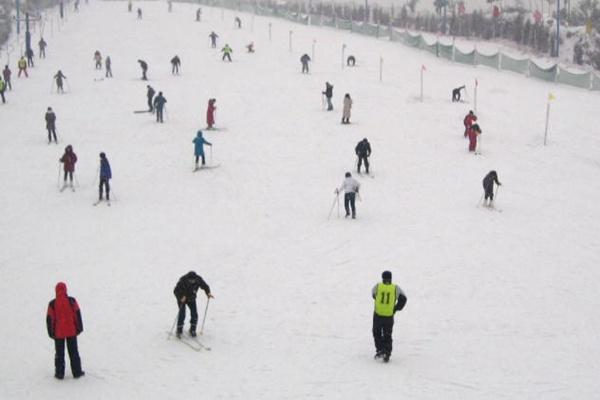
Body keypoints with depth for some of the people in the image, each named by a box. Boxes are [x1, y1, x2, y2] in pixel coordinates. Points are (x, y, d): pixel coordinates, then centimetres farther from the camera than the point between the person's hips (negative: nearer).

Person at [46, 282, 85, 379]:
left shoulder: (52, 304, -9)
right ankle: (77, 372, 13)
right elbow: (77, 314, -3)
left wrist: (51, 332, 5)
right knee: (73, 352, 10)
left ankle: (59, 373, 12)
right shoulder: (72, 301, -8)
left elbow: (49, 319, -5)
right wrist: (79, 328, 7)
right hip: (71, 331, 1)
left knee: (59, 353, 10)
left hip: (58, 333, 0)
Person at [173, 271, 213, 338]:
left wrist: (208, 293, -24)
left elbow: (205, 286, -6)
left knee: (194, 314, -5)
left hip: (191, 298, 3)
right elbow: (176, 291, -26)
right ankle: (179, 331, 0)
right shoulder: (182, 281, -32)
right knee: (182, 314, -15)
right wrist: (181, 297, -43)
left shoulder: (198, 279, -22)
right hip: (182, 298, -3)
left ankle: (192, 330, 13)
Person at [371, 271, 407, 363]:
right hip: (389, 316, 1)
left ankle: (380, 350, 7)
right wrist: (396, 308, 4)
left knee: (377, 333, 20)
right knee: (387, 336, 14)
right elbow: (403, 298, -5)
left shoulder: (377, 287, -3)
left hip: (378, 315, -1)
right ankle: (387, 355, 8)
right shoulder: (395, 288, -3)